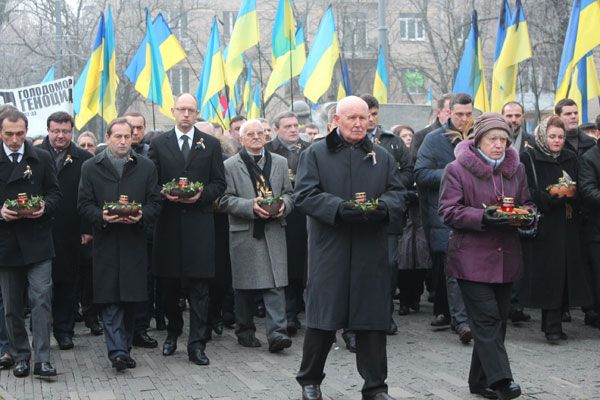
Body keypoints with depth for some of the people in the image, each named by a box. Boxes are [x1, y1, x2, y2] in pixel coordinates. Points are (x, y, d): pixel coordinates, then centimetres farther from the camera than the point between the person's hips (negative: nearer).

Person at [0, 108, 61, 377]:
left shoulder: (42, 158, 5)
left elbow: (55, 193, 8)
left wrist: (45, 206, -12)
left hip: (37, 243, -1)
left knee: (41, 299, -8)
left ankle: (42, 359, -6)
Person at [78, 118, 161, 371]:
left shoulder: (146, 167, 8)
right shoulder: (90, 167, 5)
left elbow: (155, 202, 6)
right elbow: (84, 204, 2)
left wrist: (142, 216, -14)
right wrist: (102, 217, -17)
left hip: (135, 243, 2)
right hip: (106, 243, -1)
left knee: (132, 299, 4)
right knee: (110, 300, -7)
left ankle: (124, 349, 15)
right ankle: (117, 351, -10)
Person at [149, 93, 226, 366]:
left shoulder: (210, 145, 8)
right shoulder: (158, 144, 8)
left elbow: (219, 184, 7)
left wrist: (201, 195, -11)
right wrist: (165, 194, -12)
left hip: (199, 223, -1)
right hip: (168, 223, 1)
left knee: (199, 286, -4)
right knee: (168, 284, 8)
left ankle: (197, 345, -2)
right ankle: (173, 332, 28)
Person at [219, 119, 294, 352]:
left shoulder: (280, 162, 13)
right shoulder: (230, 166, 2)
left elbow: (289, 192, 15)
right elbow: (225, 200, -4)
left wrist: (283, 204, -7)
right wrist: (251, 206, -18)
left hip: (274, 231, 2)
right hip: (244, 232, -2)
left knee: (275, 284, -7)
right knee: (244, 286, 6)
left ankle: (277, 332, -10)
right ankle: (245, 331, 19)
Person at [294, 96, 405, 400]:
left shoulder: (382, 157, 14)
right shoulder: (316, 154, 4)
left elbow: (397, 193, 9)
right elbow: (304, 194, -6)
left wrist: (383, 206, -14)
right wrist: (339, 208, -20)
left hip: (371, 252, 3)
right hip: (329, 250, -3)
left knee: (372, 318, 5)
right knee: (323, 317, 3)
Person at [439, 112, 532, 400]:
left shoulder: (516, 169, 12)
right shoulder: (457, 170, -5)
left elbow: (526, 203, 21)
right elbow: (449, 211, -9)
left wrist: (527, 214, -4)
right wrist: (483, 217, -23)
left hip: (506, 258, 6)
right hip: (472, 258, -6)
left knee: (497, 320, 9)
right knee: (487, 319, -12)